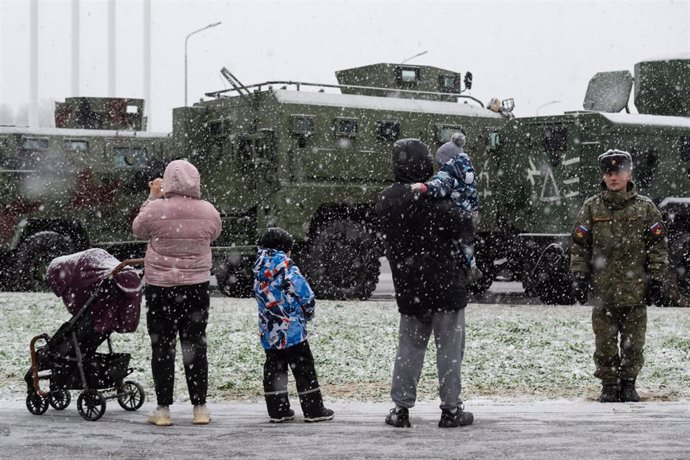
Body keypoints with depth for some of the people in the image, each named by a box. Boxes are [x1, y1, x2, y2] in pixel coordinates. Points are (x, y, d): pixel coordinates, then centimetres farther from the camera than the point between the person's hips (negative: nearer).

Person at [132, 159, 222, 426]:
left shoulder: (156, 209, -14)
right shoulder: (208, 212, -5)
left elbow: (138, 229, 5)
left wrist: (152, 196, 11)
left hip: (160, 287, -2)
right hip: (196, 286, 2)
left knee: (162, 347, 5)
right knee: (195, 346, 10)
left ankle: (163, 409, 5)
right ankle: (200, 408, 10)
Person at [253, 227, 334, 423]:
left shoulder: (258, 274, 6)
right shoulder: (289, 270, -13)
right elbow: (306, 297, -12)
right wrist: (306, 315, 9)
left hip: (269, 333, 5)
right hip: (293, 331, -5)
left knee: (274, 369, 12)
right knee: (304, 370, 3)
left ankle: (278, 410, 11)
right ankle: (313, 410, 5)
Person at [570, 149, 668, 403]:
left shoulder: (645, 207, 4)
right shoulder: (592, 208, 5)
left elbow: (658, 246, 5)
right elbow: (579, 246, 6)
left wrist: (656, 279, -1)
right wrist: (580, 277, -1)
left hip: (635, 290, 0)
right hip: (603, 289, 0)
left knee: (633, 343, 4)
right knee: (605, 342, 3)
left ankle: (629, 384, 17)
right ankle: (609, 385, 13)